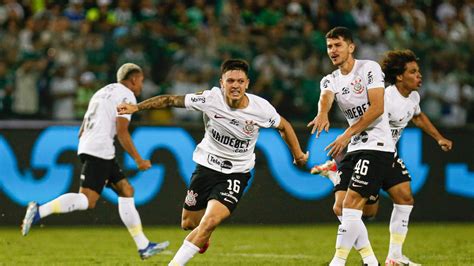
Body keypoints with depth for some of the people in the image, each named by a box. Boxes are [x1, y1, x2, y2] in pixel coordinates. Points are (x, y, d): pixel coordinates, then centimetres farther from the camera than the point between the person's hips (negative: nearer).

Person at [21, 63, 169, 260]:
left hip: (87, 148, 10)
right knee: (87, 201, -17)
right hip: (100, 150, -10)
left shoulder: (102, 92, 27)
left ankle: (144, 246, 11)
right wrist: (138, 160, -6)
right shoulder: (126, 95, -1)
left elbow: (82, 132, 26)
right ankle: (39, 212, -26)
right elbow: (122, 132, -12)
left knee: (126, 191, 12)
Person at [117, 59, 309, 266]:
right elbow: (170, 100, -11)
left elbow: (283, 126, 4)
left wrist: (298, 154, 10)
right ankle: (202, 239, 51)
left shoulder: (260, 108, -16)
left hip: (236, 173, -2)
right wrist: (137, 107, -17)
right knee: (188, 224, 13)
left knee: (210, 222, -22)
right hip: (206, 166, 2)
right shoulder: (210, 99, -18)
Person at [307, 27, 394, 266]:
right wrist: (322, 114, -39)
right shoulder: (330, 80, 11)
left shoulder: (369, 68, -5)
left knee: (351, 204, -16)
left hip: (377, 145, -7)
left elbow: (377, 107, -14)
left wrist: (348, 135, -19)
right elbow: (326, 97, -14)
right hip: (354, 149, 7)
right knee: (340, 206, 1)